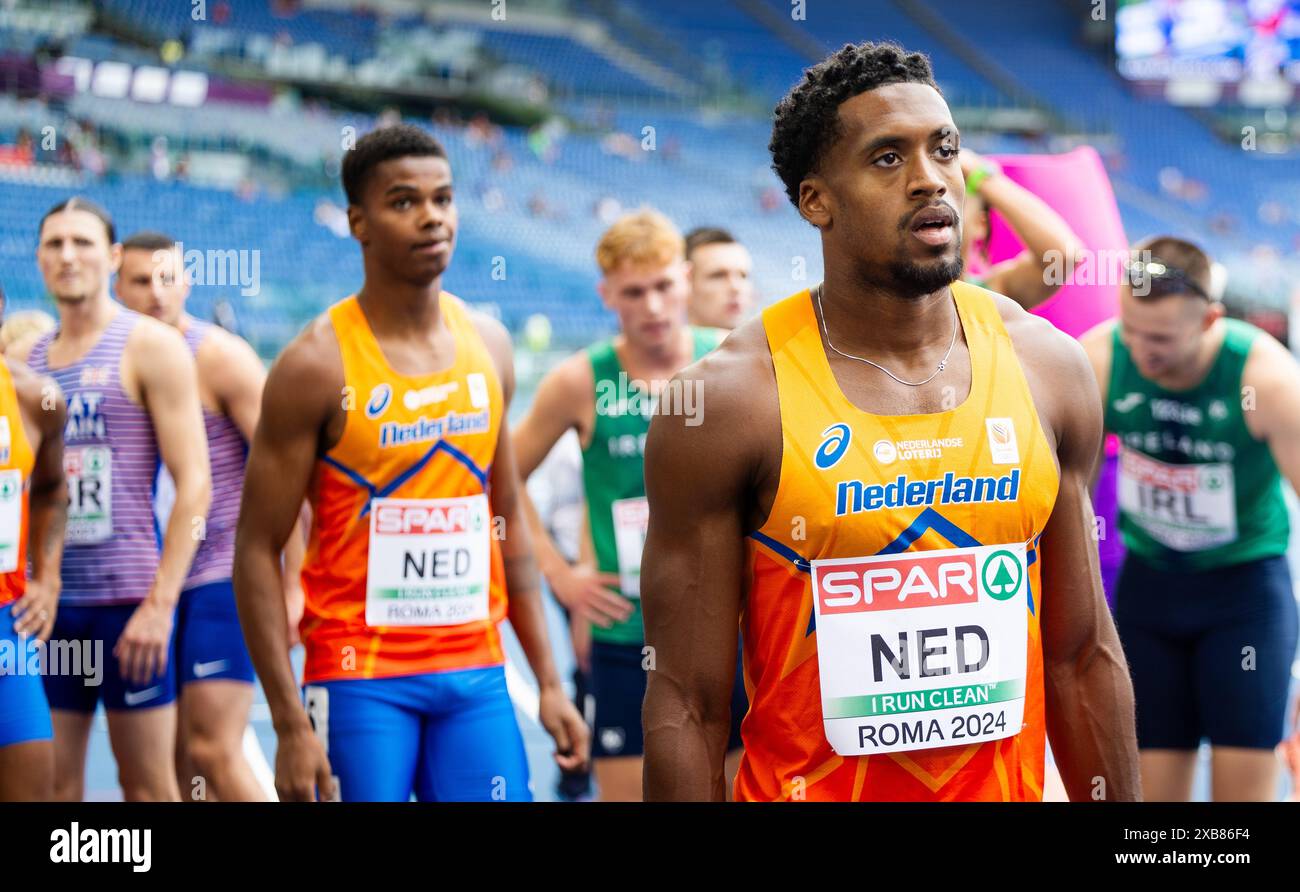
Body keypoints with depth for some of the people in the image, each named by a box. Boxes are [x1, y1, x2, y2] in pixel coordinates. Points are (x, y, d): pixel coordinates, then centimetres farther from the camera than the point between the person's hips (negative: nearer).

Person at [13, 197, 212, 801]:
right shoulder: (23, 360, 13)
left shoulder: (150, 348, -3)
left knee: (148, 784, 1)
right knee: (50, 784, 4)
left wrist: (160, 603, -16)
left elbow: (194, 485, -9)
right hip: (46, 599, 5)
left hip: (128, 598, -5)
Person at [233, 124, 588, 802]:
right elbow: (258, 549, -9)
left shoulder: (488, 346, 8)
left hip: (476, 673, 5)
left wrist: (548, 681, 12)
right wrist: (291, 723, -15)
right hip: (361, 679, -5)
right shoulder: (318, 365, -9)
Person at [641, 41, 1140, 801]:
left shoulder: (1045, 366, -1)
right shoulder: (728, 401, -14)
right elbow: (689, 707, -12)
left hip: (1009, 785, 4)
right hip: (807, 785, -4)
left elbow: (1082, 658, 5)